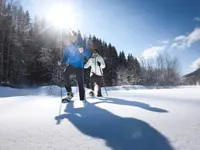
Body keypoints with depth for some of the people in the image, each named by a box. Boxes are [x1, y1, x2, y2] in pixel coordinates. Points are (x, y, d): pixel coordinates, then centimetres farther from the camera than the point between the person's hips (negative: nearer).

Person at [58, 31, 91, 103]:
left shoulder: (81, 44, -6)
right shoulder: (67, 47, 4)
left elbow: (89, 54, -9)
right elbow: (65, 57, 10)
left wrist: (83, 51, -30)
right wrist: (62, 62, -10)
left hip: (79, 66, -2)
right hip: (71, 65, 3)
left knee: (80, 83, -3)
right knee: (65, 74, -26)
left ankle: (82, 98, 15)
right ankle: (69, 93, -15)